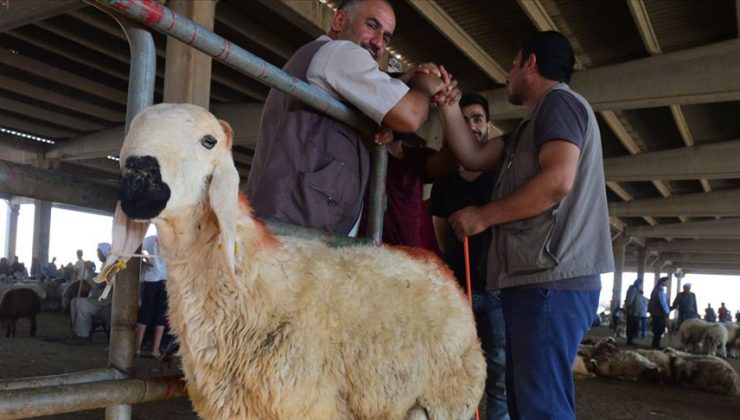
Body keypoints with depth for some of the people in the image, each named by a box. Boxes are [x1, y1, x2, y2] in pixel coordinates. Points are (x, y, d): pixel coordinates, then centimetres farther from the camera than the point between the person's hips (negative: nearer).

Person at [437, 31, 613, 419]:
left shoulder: (559, 101, -4)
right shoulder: (536, 123, 27)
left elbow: (557, 181, -19)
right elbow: (473, 157, 22)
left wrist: (483, 216, -11)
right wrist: (447, 104, 15)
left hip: (551, 279, -11)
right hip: (536, 278, 11)